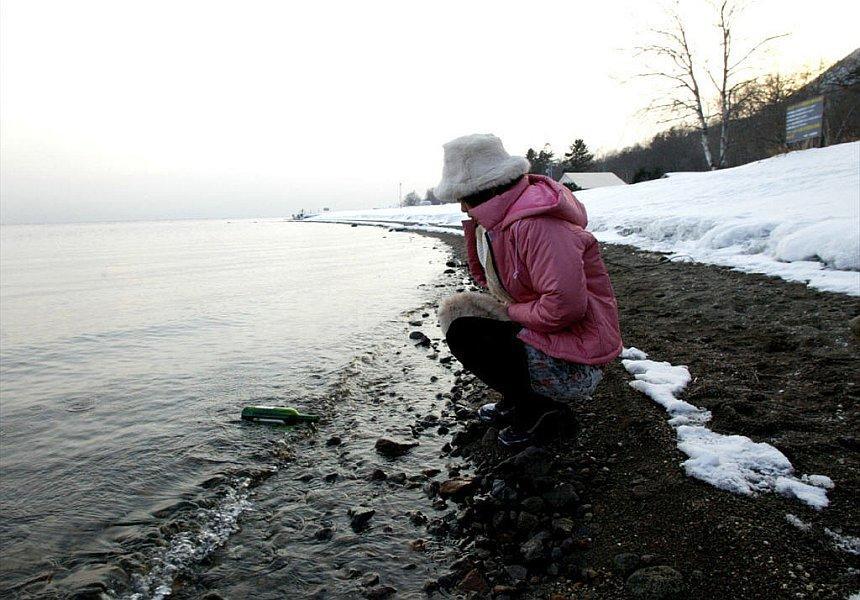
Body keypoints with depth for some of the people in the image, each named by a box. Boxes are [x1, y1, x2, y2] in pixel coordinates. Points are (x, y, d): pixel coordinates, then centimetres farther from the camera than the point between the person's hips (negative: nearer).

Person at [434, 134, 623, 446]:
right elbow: (484, 276, 15)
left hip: (574, 362, -10)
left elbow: (565, 305, -32)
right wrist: (473, 225, 3)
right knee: (457, 308, 11)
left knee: (462, 333, -17)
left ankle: (534, 405, 1)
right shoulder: (500, 220, 6)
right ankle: (517, 400, 13)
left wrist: (514, 311, -14)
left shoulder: (536, 225, -25)